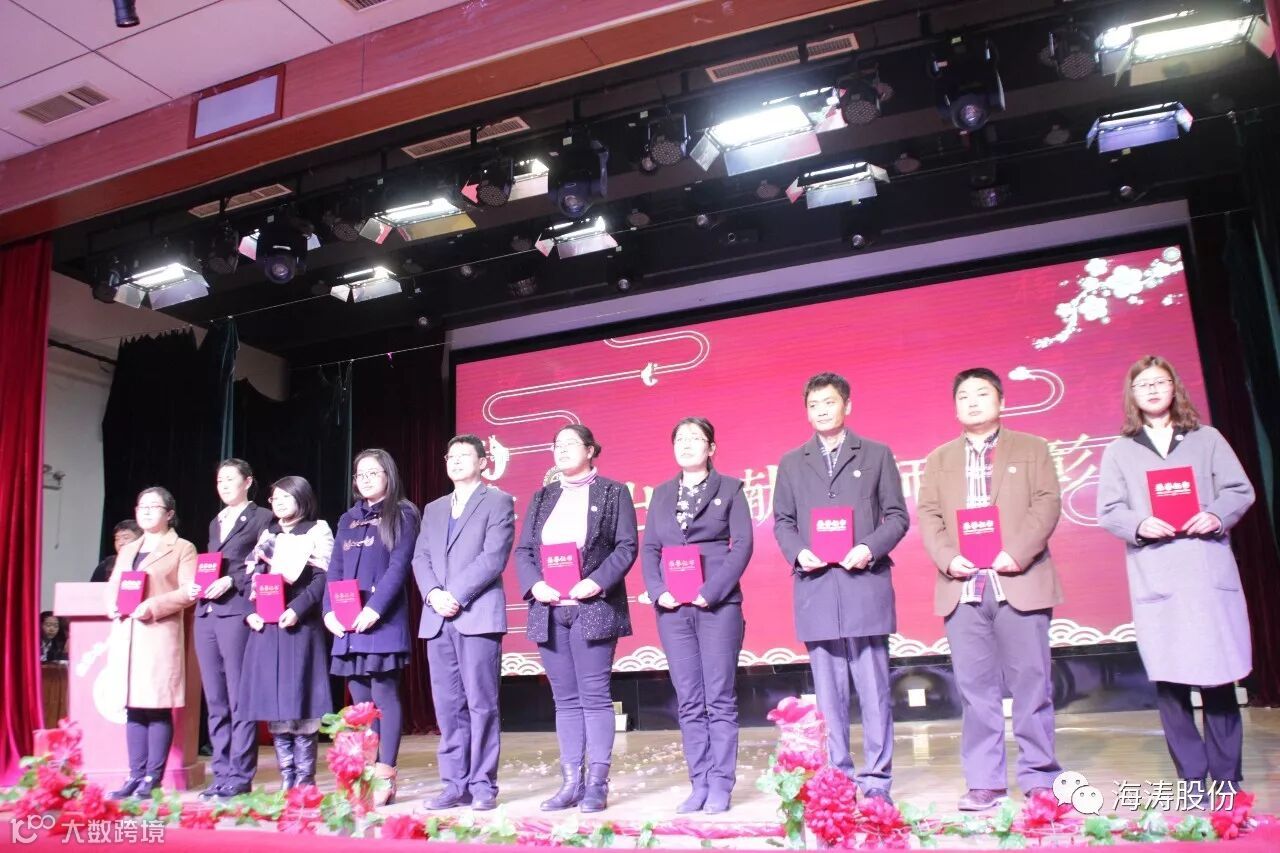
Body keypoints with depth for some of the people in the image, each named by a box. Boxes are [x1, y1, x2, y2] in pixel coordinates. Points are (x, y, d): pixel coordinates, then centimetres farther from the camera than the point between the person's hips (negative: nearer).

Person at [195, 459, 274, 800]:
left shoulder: (262, 517, 2)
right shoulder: (215, 522, 23)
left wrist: (231, 581, -15)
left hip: (237, 611, -7)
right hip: (207, 613, 7)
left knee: (239, 700, -5)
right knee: (215, 701, 8)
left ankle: (240, 776, 0)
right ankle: (221, 773, 15)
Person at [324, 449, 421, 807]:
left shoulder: (401, 515, 2)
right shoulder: (348, 520, 19)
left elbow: (399, 566, -9)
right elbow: (335, 570, 14)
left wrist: (374, 608, -19)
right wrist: (329, 610, -2)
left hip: (383, 620, -6)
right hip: (347, 623, 6)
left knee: (384, 695, -5)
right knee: (360, 699, 7)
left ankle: (385, 778, -1)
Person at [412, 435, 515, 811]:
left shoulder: (498, 501, 4)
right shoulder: (433, 509, 22)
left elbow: (494, 557, -8)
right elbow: (421, 558, 12)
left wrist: (456, 595, -14)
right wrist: (433, 594, -6)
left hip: (478, 615, -5)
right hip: (437, 618, 6)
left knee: (481, 703, -4)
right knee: (447, 706, 6)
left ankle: (483, 785, 4)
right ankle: (455, 784, 14)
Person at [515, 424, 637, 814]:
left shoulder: (613, 493, 5)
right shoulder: (541, 498, 18)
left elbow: (626, 547, -4)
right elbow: (523, 551, 12)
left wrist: (596, 583, -17)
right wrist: (534, 584, -7)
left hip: (593, 607, -4)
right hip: (549, 609, 5)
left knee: (594, 695, -3)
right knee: (565, 699, 8)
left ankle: (597, 785, 3)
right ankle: (571, 782, 13)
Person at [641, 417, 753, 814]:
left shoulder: (729, 488, 5)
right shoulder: (661, 494, 15)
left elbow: (743, 544, -4)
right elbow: (648, 548, 10)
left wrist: (712, 590, -14)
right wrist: (659, 591, -6)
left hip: (718, 604, -3)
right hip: (673, 607, 3)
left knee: (719, 698, -1)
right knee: (689, 701, 6)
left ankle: (720, 785, 7)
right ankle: (699, 784, 12)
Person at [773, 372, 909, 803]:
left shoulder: (877, 455, 11)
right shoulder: (791, 464, 15)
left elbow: (897, 516, 6)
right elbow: (782, 522, 14)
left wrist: (870, 548, -11)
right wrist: (798, 552, -6)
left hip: (866, 582, -2)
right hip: (815, 586, 2)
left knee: (873, 687, 0)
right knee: (828, 692, 5)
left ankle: (876, 780, 8)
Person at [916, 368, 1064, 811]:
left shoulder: (1031, 448, 11)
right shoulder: (939, 459, 18)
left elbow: (1047, 504, 0)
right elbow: (928, 516, 9)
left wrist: (1017, 553, -14)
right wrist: (948, 559, -9)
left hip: (1019, 582, -2)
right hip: (962, 587, 2)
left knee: (1031, 683, 1)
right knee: (975, 688, 2)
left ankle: (1039, 778, 12)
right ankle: (984, 783, 8)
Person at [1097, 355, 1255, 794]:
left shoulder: (1206, 438, 12)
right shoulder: (1120, 450, 10)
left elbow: (1240, 490, 7)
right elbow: (1108, 510, 5)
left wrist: (1217, 515, -13)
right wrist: (1140, 524, -15)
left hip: (1209, 567, 0)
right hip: (1154, 574, 0)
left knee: (1218, 673, 2)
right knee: (1168, 677, -1)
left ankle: (1226, 776, 14)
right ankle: (1192, 777, 9)